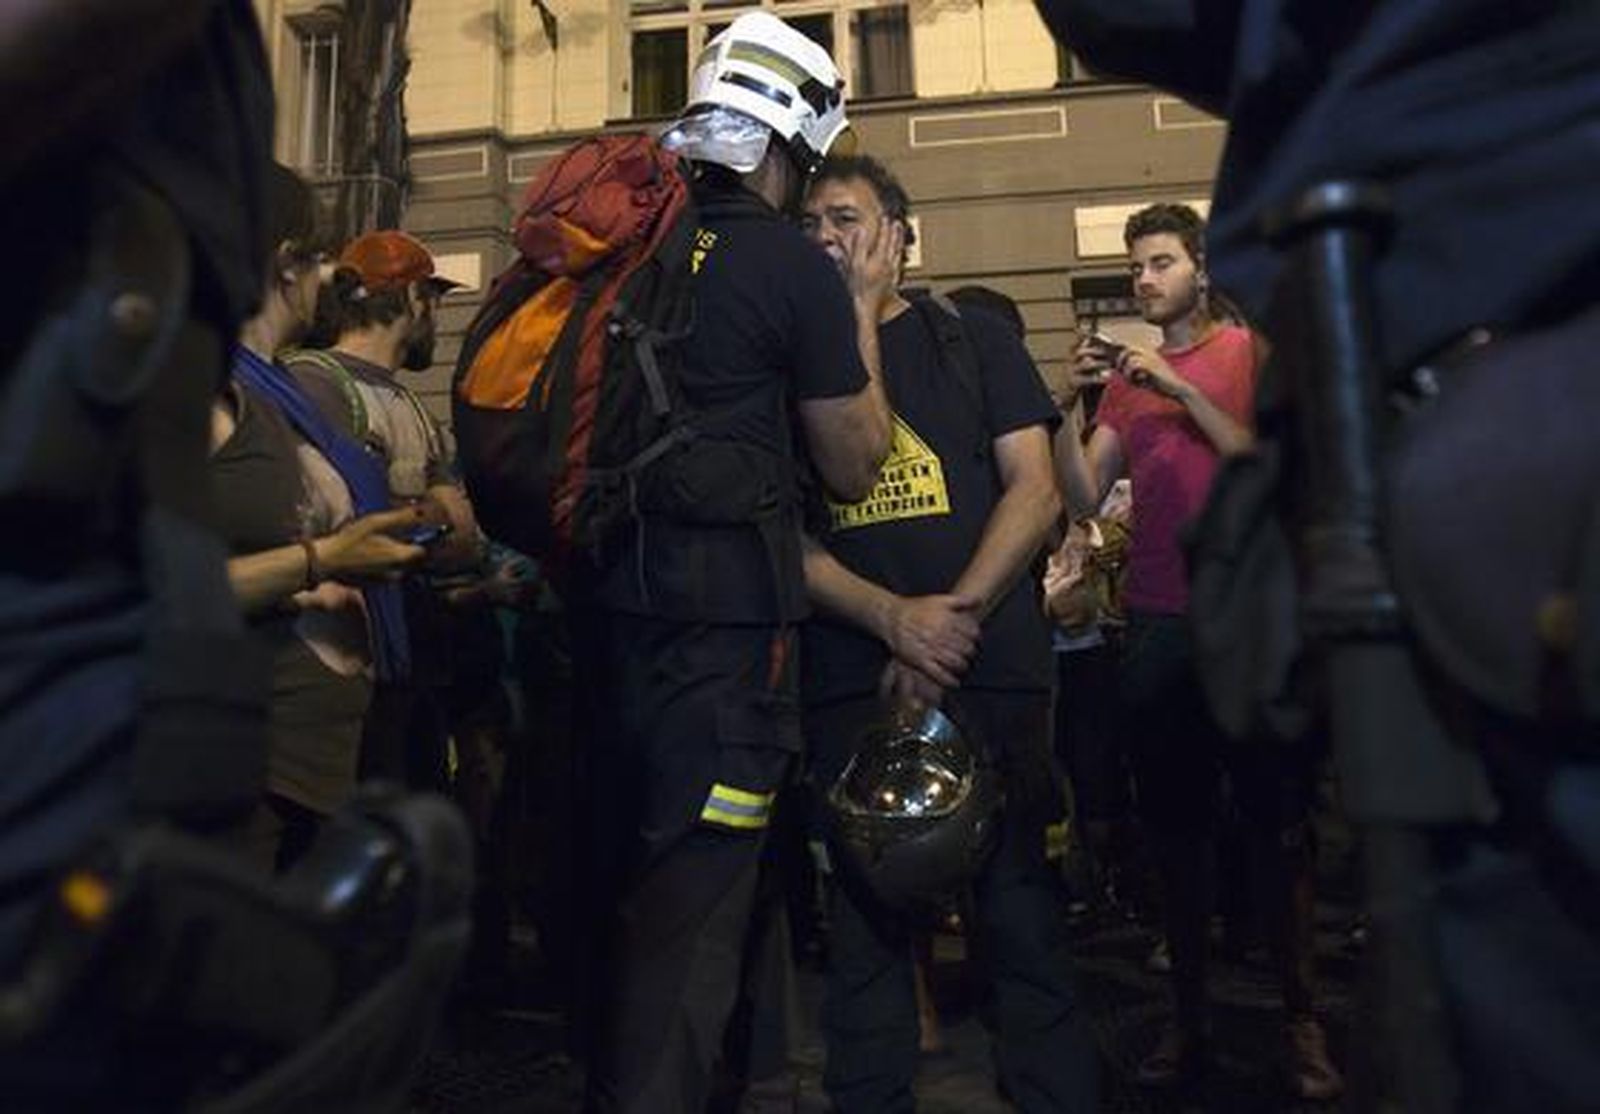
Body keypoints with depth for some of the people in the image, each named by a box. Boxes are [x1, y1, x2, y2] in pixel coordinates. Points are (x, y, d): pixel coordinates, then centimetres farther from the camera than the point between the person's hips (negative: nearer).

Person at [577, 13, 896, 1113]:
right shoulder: (798, 270, -9)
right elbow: (856, 465, -1)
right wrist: (864, 313, 10)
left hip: (611, 603, 7)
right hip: (722, 621, -7)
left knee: (626, 881, 21)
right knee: (693, 911, 2)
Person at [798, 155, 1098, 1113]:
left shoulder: (974, 339, 11)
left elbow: (1036, 490, 2)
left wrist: (956, 616, -11)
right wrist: (894, 620, -12)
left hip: (993, 674, -1)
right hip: (851, 685, 1)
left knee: (1024, 917, 3)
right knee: (866, 925, 7)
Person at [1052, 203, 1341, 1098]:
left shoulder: (1253, 352, 3)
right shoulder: (1128, 374, 14)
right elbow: (1084, 496, 6)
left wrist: (1182, 389, -14)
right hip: (1157, 623, 4)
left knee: (1281, 823, 3)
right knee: (1177, 828, 8)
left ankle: (1303, 1019, 15)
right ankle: (1190, 1018, 18)